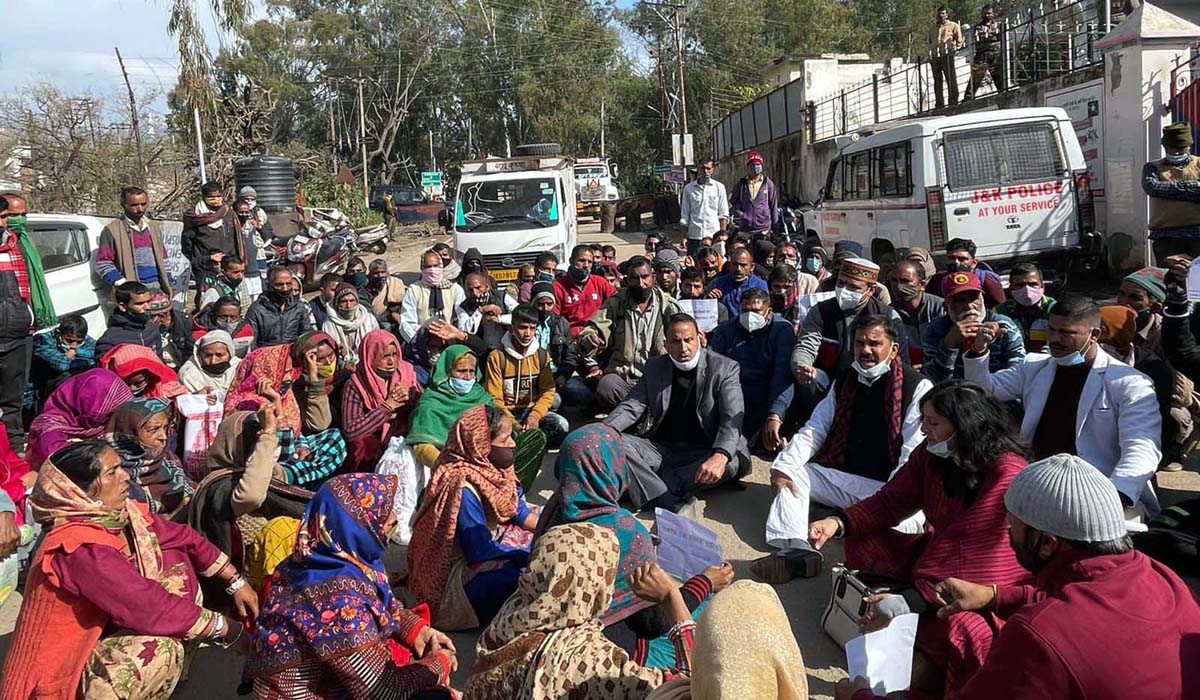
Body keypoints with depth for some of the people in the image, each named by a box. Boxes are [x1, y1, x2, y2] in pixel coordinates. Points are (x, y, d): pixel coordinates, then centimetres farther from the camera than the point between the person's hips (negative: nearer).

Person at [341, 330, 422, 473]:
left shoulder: (406, 373, 3)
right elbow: (350, 432, -17)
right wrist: (387, 406, -18)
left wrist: (410, 396, -14)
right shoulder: (354, 386, -7)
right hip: (373, 450, -3)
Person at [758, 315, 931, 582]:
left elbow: (913, 453, -11)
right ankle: (795, 548, -32)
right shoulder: (844, 381, 13)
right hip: (841, 476, 6)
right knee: (790, 474, -11)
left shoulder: (918, 387, -5)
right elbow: (814, 430, 9)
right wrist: (783, 466, -7)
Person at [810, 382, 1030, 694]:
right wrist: (838, 522, -19)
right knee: (863, 544, -7)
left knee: (955, 626, -38)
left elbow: (974, 554, -31)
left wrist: (914, 599, -38)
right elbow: (891, 500, -1)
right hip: (940, 554, 8)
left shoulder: (1007, 473, -26)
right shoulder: (931, 453, -6)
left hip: (990, 584, -8)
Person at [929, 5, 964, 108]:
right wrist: (930, 54, 14)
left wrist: (956, 48, -7)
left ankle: (954, 102, -11)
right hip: (934, 56, 5)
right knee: (937, 81, 3)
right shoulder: (933, 29, 26)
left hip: (947, 55, -5)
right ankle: (939, 104, 5)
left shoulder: (953, 25, 12)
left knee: (951, 79, -10)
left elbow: (959, 40, 7)